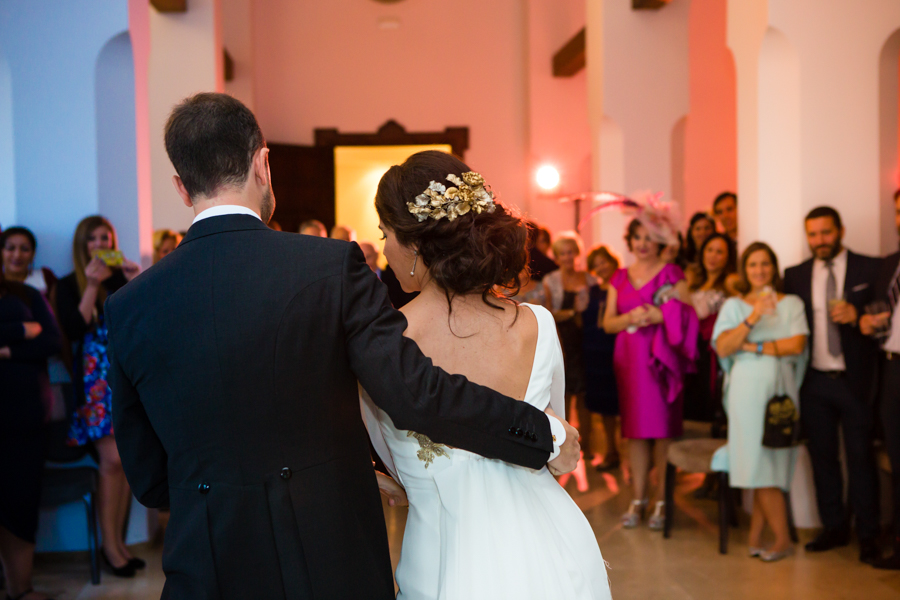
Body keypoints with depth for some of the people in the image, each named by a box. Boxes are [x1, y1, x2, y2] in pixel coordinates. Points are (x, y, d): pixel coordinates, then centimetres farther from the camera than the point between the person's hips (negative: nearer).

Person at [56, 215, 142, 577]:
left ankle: (119, 541, 12)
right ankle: (110, 546, 1)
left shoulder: (122, 278, 11)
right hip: (96, 379, -3)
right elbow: (73, 330, -10)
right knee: (113, 459, -10)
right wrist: (92, 286, -12)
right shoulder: (69, 285, 5)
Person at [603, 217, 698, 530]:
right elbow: (607, 323, 10)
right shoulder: (619, 278, 15)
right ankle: (638, 499, 13)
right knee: (635, 428, 5)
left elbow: (689, 316, -3)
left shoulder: (672, 274, 3)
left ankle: (662, 501, 4)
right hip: (629, 360, 4)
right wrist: (630, 318, -9)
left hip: (661, 360, -4)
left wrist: (660, 316, -17)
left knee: (663, 428, -5)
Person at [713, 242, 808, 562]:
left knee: (766, 462, -1)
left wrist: (753, 347, -5)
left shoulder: (791, 304, 10)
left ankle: (756, 535, 6)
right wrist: (753, 317, -14)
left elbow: (797, 344, -4)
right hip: (746, 390, 0)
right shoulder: (733, 305, 10)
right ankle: (781, 536, 5)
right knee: (759, 463, -4)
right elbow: (722, 348, -4)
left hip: (779, 387, 0)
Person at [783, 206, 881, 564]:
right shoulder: (795, 276, 7)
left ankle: (868, 535, 12)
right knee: (823, 457, 9)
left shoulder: (869, 270, 0)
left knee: (861, 458, 2)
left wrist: (857, 315, -20)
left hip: (856, 381, -3)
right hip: (815, 383, 3)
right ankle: (834, 528, 21)